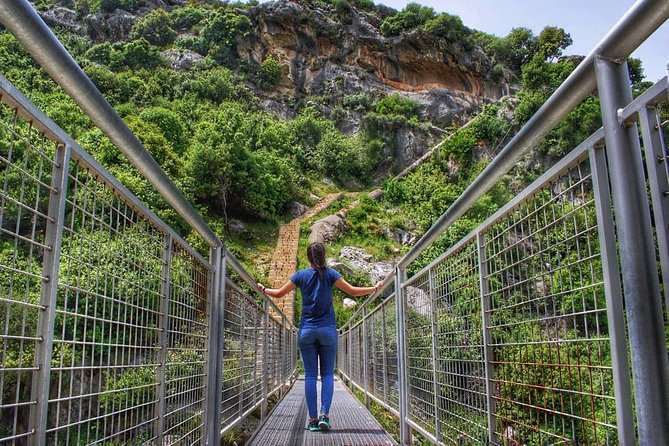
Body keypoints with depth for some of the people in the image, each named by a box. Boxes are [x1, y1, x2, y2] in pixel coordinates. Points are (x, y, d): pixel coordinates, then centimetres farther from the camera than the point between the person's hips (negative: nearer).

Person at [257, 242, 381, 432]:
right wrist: (374, 288, 8)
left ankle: (312, 420, 3)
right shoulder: (330, 274, -1)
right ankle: (324, 415, -8)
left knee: (310, 375, 4)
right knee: (327, 374, 5)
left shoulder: (301, 275, 3)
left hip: (306, 331, 1)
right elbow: (352, 291, -4)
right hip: (327, 330, -1)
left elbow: (279, 293, 9)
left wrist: (263, 289, 28)